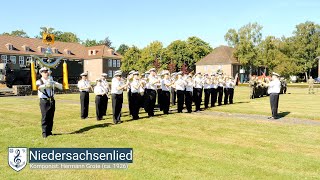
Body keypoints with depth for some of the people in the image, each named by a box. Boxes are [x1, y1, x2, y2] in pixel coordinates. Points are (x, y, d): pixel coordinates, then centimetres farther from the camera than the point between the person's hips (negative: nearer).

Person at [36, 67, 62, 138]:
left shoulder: (51, 81, 15)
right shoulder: (39, 81, 2)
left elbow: (60, 86, 6)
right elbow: (39, 87, -22)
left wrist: (54, 83, -14)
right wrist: (46, 84, -39)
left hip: (52, 101, 4)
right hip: (44, 101, -4)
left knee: (51, 117, 7)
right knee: (45, 117, -5)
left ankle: (49, 131, 17)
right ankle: (44, 133, 1)